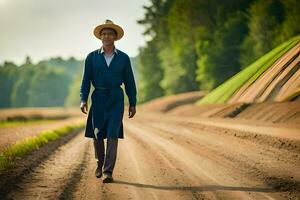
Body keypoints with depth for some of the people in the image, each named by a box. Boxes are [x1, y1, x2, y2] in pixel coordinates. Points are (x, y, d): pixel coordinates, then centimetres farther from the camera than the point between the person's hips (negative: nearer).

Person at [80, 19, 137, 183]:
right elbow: (86, 80, 2)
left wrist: (133, 104, 5)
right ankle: (100, 163, 33)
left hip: (116, 99, -1)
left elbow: (129, 82, 7)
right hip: (98, 98, 1)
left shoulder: (123, 58, 4)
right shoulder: (92, 57, 3)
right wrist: (83, 100, -10)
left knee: (112, 134, -10)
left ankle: (108, 172, -10)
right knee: (97, 134, 6)